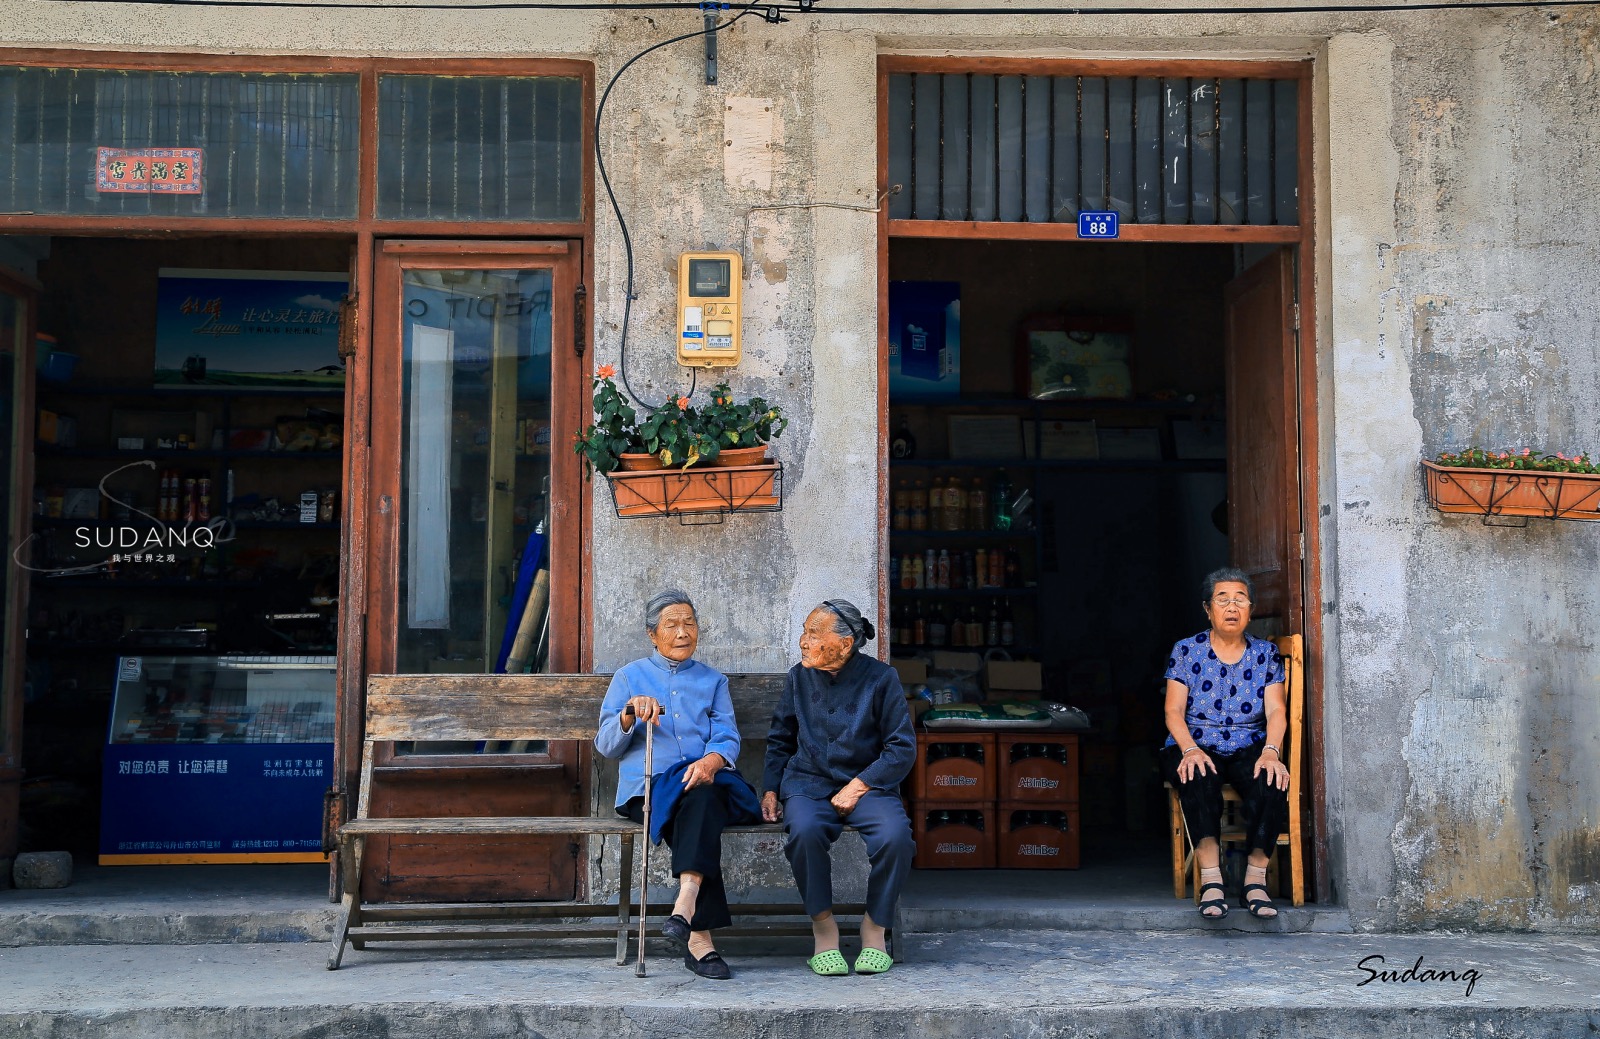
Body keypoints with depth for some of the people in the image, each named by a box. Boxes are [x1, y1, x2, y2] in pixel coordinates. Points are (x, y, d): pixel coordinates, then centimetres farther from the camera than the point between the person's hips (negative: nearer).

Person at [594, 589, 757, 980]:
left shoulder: (713, 681, 24)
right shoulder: (630, 677, 19)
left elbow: (728, 738, 8)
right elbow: (605, 745, 9)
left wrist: (712, 760, -17)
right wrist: (630, 712, -13)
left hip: (704, 781, 2)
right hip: (648, 786, -1)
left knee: (703, 795, -37)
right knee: (700, 816, -35)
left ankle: (685, 907, -51)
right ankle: (699, 938, -40)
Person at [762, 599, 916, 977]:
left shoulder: (880, 678, -4)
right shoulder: (799, 677, 6)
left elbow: (902, 748, -4)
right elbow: (780, 740, 19)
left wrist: (858, 786, -13)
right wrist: (771, 789, 6)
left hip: (866, 784, -1)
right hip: (808, 782, 2)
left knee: (896, 834, -32)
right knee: (805, 830, -34)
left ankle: (874, 927, -8)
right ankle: (823, 926, -13)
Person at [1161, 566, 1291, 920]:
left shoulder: (1266, 653, 10)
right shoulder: (1186, 651, 6)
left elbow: (1275, 710, 0)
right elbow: (1174, 711, -2)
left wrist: (1270, 751, -20)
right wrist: (1190, 750, -22)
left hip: (1249, 751, 1)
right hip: (1196, 748, -1)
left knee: (1272, 780, -33)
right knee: (1199, 778, -36)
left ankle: (1256, 878, -26)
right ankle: (1211, 880, -40)